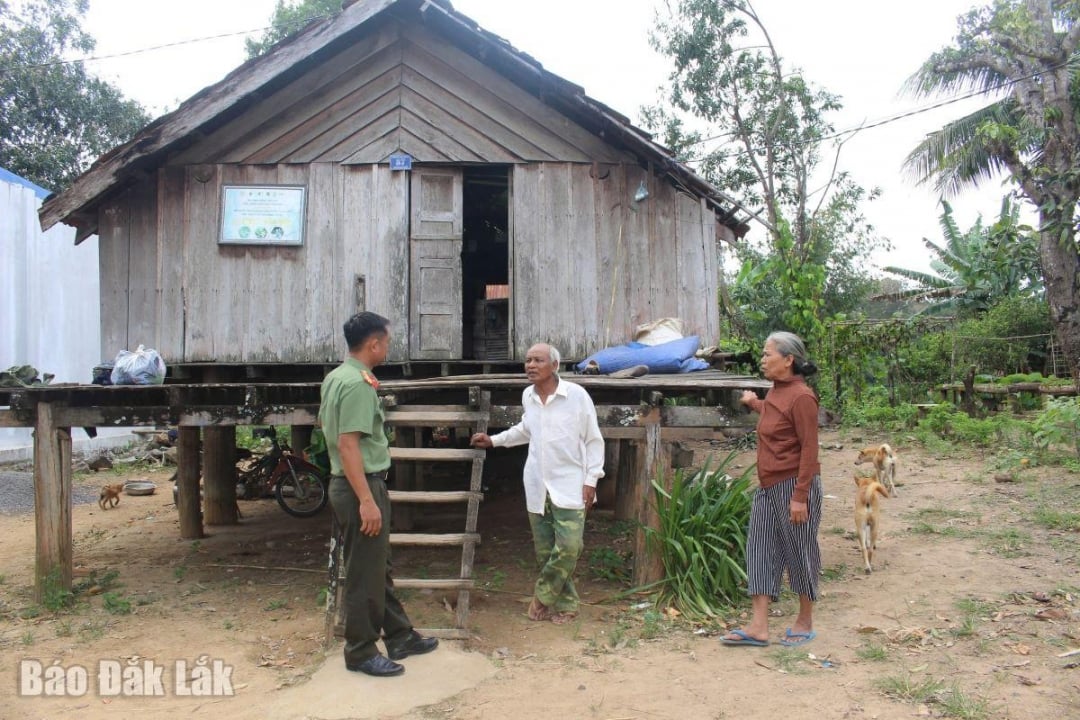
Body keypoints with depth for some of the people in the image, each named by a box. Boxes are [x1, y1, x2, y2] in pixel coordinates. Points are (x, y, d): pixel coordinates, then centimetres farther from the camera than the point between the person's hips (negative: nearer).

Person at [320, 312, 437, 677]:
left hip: (347, 483, 11)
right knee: (365, 574, 2)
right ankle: (361, 652, 15)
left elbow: (326, 422, 22)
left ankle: (400, 637, 30)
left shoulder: (336, 376, 10)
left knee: (379, 568, 18)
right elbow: (348, 444, -25)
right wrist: (367, 500, -25)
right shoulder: (358, 384, -20)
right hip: (362, 485, -11)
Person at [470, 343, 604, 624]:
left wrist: (591, 479, -9)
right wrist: (494, 440, 21)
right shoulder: (527, 396, 5)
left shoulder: (576, 394, -11)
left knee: (568, 545, -12)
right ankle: (565, 603, 20)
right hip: (537, 485, 5)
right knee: (544, 549, 6)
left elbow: (593, 440, -6)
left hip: (569, 484, -5)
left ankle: (543, 596, 8)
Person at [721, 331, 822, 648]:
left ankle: (805, 622, 24)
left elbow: (809, 449, -19)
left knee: (800, 552, 6)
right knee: (760, 550, 6)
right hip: (768, 486, 9)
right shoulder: (776, 391, 10)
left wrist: (800, 497, -21)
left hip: (794, 487, -9)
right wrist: (754, 404, 45)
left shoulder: (801, 397, -17)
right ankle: (758, 627, 9)